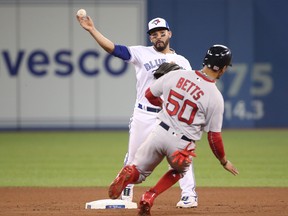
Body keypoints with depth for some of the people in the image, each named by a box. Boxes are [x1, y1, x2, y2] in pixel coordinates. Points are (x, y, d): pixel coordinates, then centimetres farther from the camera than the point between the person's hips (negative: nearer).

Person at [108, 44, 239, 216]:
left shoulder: (176, 75, -1)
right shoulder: (215, 97, -11)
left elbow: (150, 94, 12)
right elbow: (214, 136, -5)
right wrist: (224, 161, 11)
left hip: (160, 132, 2)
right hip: (182, 144, -2)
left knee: (139, 171, 18)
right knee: (179, 170, 31)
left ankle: (128, 175, -21)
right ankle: (149, 198, 6)